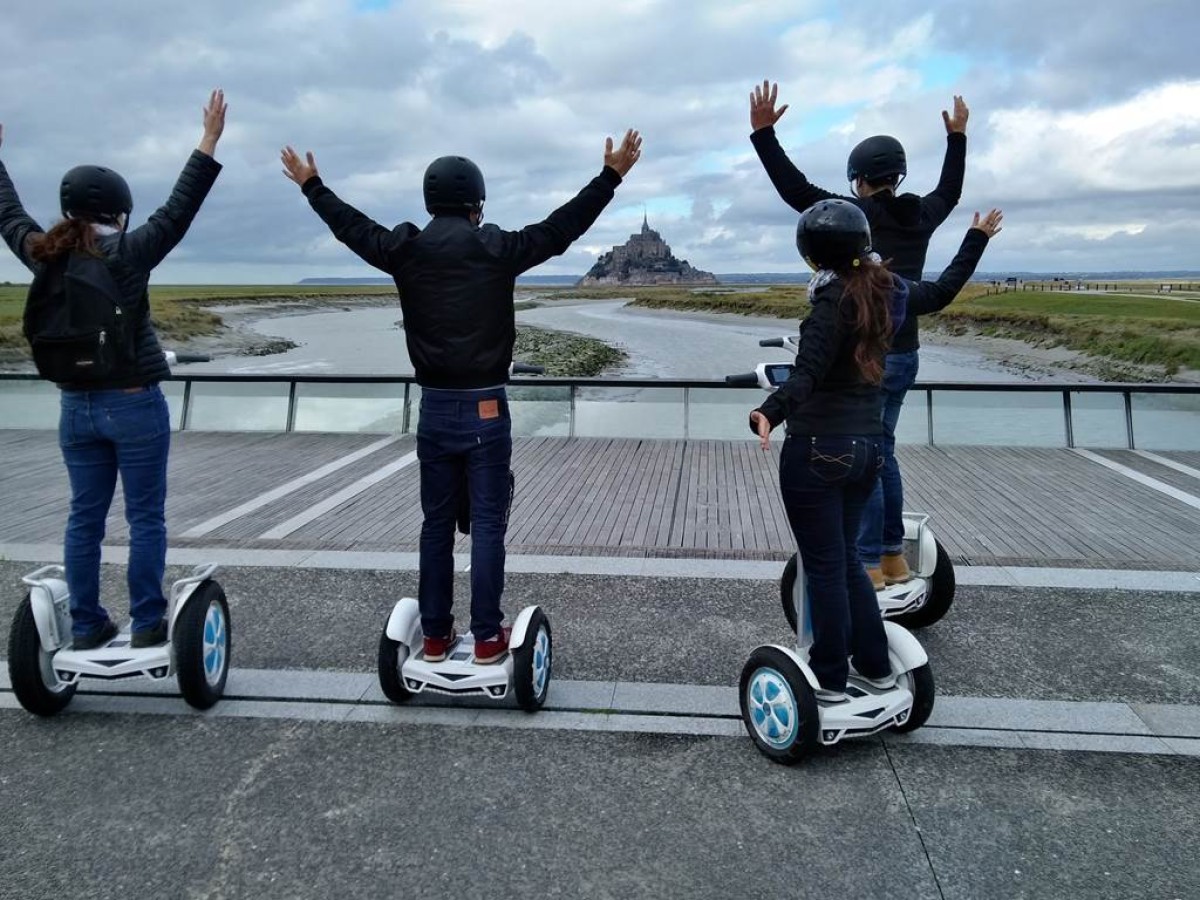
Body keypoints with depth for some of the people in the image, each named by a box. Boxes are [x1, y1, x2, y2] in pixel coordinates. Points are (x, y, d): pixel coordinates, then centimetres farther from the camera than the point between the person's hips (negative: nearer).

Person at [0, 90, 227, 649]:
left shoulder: (45, 256, 1)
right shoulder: (128, 255, -13)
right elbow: (180, 208, -12)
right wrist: (210, 139, -9)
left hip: (76, 406, 5)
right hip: (134, 405, -5)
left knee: (85, 517, 11)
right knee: (144, 518, 2)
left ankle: (86, 626, 17)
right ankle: (146, 625, 7)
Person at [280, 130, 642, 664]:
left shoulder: (405, 251, 0)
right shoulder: (497, 250, -8)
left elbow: (351, 227, 16)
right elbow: (563, 227, -2)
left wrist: (311, 185, 34)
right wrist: (611, 175, 6)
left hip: (434, 408, 3)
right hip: (485, 409, -3)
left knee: (436, 524, 11)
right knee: (487, 525, 2)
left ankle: (435, 636, 18)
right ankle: (487, 638, 7)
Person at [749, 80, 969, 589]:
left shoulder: (857, 217, -11)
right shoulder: (920, 217, 9)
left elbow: (795, 189, -16)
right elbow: (950, 191, 30)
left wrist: (763, 133, -13)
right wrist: (957, 136, 43)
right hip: (904, 356, 8)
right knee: (882, 453, 17)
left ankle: (869, 566, 2)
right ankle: (894, 557, 24)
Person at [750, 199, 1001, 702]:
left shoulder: (834, 300, -14)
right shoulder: (887, 290, 6)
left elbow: (808, 372, -28)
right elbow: (942, 290, 25)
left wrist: (770, 412, -45)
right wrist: (977, 238, 40)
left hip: (817, 451, -8)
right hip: (866, 447, 8)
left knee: (824, 567, 2)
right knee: (845, 559, 19)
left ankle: (830, 681, 11)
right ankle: (876, 667, 26)